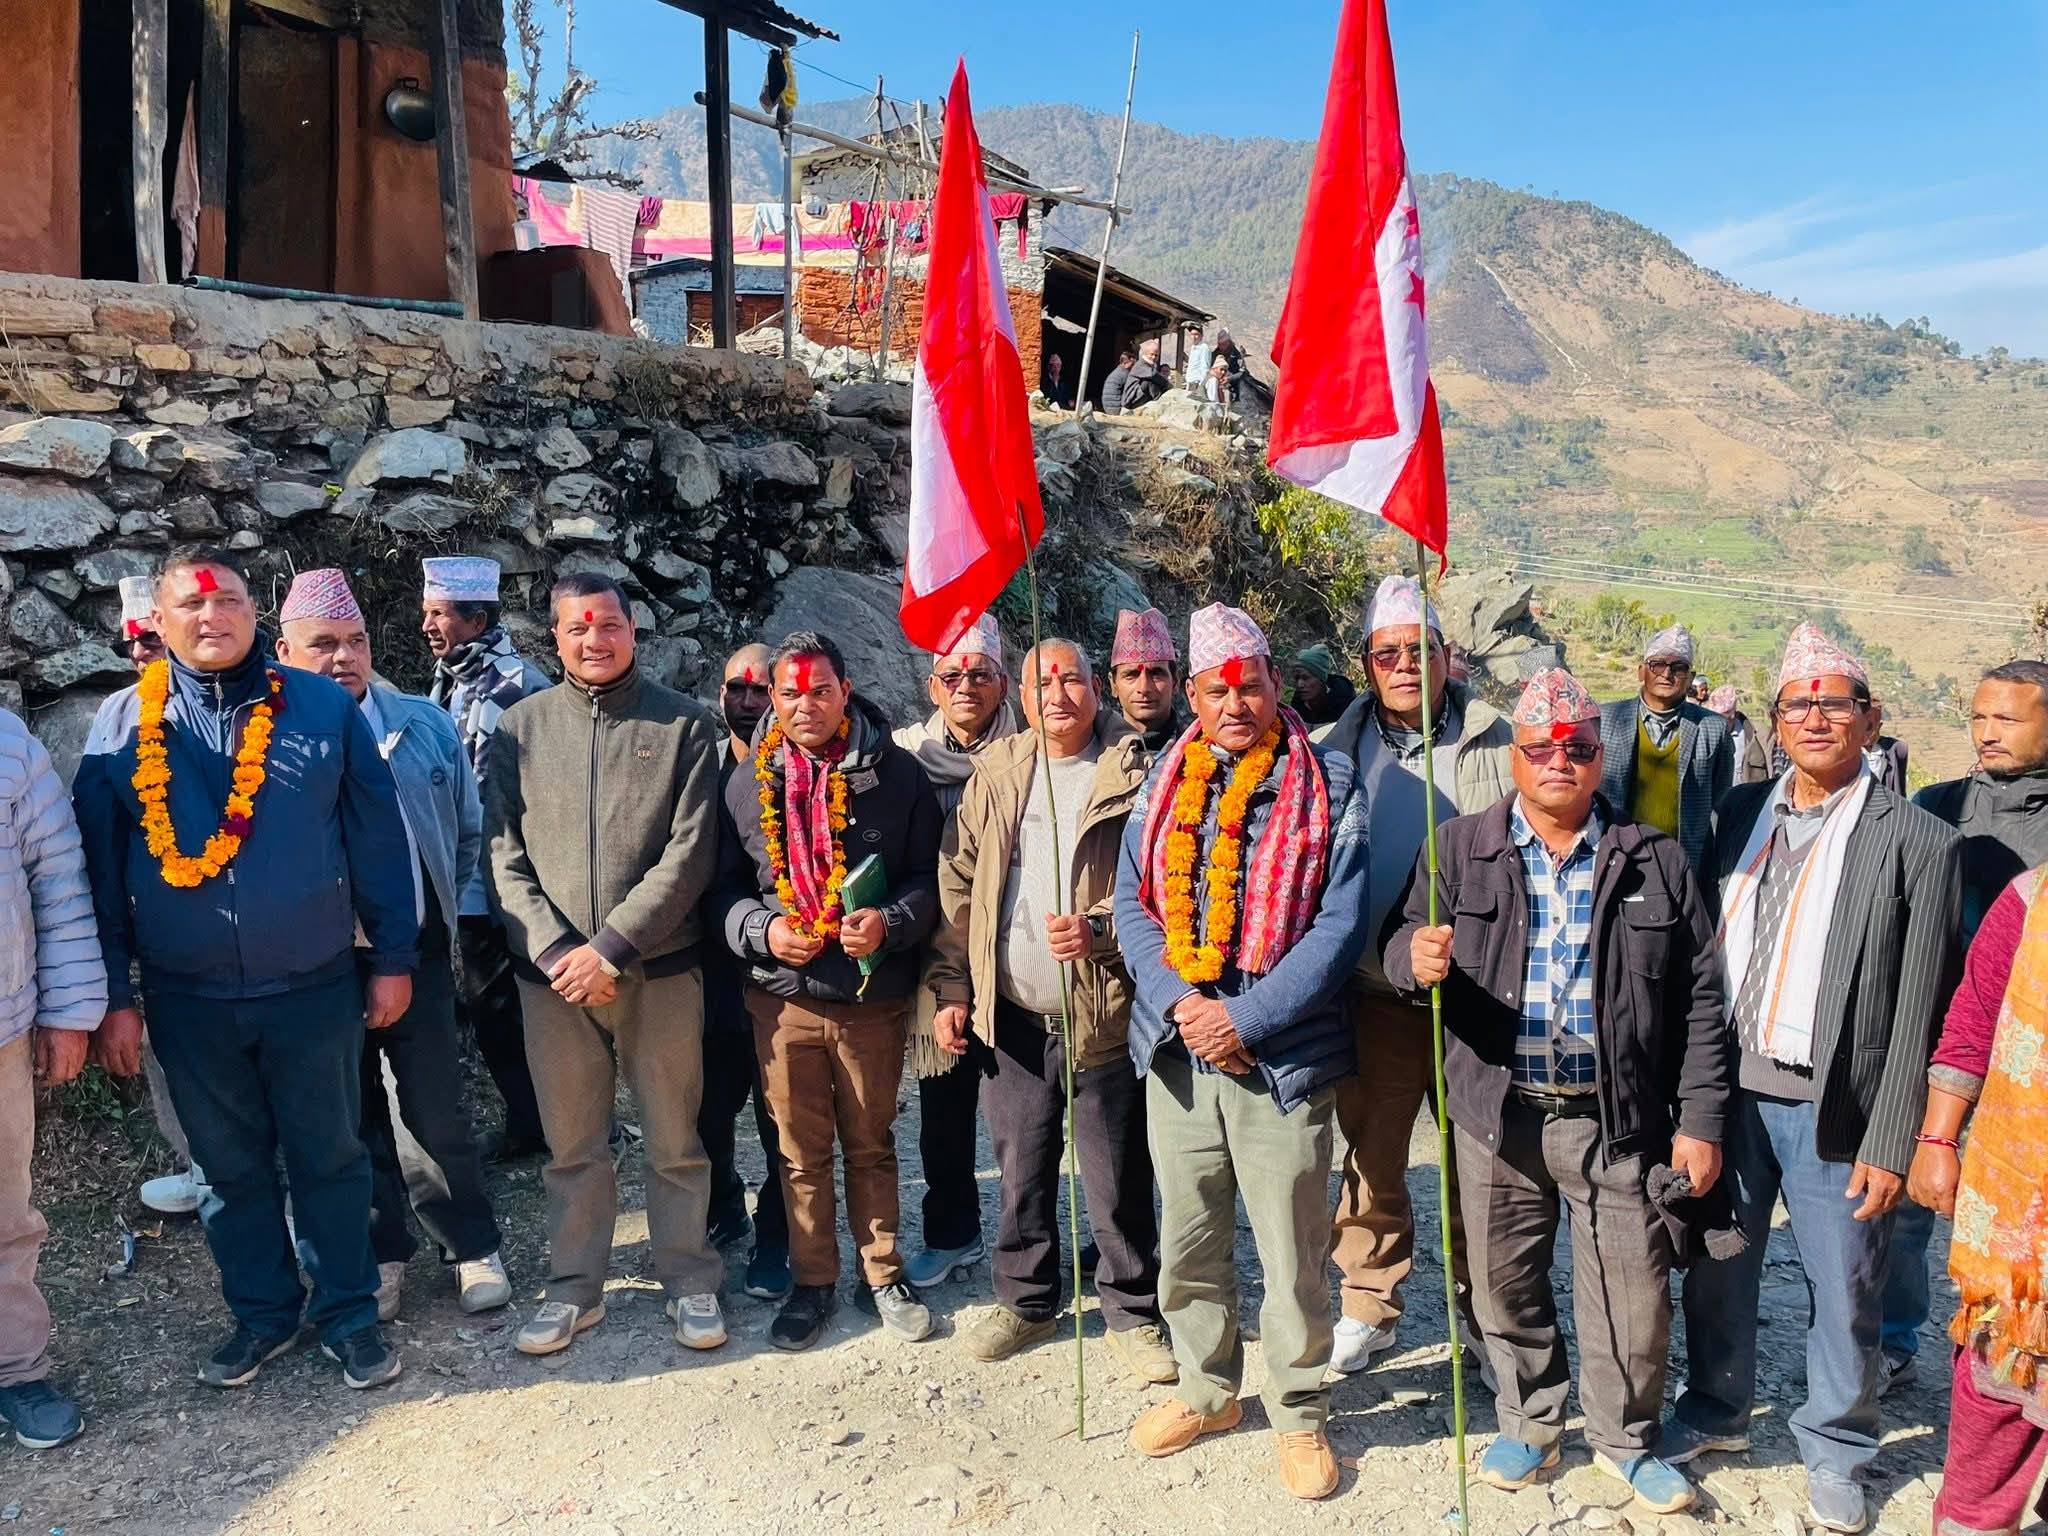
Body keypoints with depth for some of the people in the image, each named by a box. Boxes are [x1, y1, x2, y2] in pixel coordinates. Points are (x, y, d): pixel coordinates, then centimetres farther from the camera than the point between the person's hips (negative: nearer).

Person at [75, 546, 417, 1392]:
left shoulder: (323, 708, -3)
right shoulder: (125, 722, 0)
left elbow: (377, 839, -1)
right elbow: (98, 867, 3)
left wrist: (393, 958, -2)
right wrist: (113, 992, 2)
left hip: (314, 987, -1)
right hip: (189, 998, 2)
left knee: (330, 1157, 10)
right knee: (231, 1165, 15)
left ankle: (348, 1313, 26)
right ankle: (261, 1312, 33)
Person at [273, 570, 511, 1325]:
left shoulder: (424, 724, 0)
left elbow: (470, 829, 9)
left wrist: (445, 910, 6)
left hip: (416, 952, 1)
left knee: (436, 1112, 6)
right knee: (355, 1118, 13)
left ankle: (473, 1246, 23)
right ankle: (383, 1253, 30)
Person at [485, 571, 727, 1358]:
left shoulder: (684, 724, -2)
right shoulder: (520, 726, 4)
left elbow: (690, 853, -8)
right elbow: (505, 855, 1)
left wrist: (611, 948, -13)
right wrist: (554, 948, -11)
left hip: (659, 968, -1)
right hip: (552, 972, 2)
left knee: (675, 1139, 9)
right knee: (571, 1144, 13)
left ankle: (689, 1278, 25)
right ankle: (574, 1286, 29)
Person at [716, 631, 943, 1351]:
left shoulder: (896, 774, -3)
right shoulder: (748, 784, 3)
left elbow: (928, 876, 1)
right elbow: (725, 885, 9)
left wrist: (890, 923, -17)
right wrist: (761, 929, -10)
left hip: (874, 995, -1)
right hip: (783, 995, 2)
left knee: (871, 1144, 13)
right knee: (800, 1150, 12)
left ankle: (883, 1275, 30)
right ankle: (813, 1282, 28)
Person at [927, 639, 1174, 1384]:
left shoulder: (1133, 776, -4)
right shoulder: (994, 775, 8)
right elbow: (958, 886, 10)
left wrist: (1103, 931, -20)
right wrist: (952, 988, 6)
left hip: (1104, 1014, -3)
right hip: (1012, 1015, 4)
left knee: (1119, 1179, 6)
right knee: (1021, 1169, 16)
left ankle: (1133, 1314, 23)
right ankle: (1025, 1301, 34)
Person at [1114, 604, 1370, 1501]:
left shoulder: (1327, 785, -5)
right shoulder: (1165, 780, 7)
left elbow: (1340, 924, -10)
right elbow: (1133, 903, 4)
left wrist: (1246, 1018, -16)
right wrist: (1177, 1002, -11)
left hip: (1282, 1056, -3)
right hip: (1177, 1052, 4)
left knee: (1293, 1253, 6)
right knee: (1188, 1242, 16)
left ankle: (1299, 1413, 26)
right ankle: (1207, 1388, 37)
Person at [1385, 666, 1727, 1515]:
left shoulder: (1653, 861, 3)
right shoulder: (1460, 848, 3)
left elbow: (1699, 998, 3)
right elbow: (1403, 949, 0)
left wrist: (1700, 1120, -1)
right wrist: (1418, 958, -25)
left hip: (1618, 1119, 0)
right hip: (1498, 1115, 1)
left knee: (1632, 1293, 7)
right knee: (1506, 1283, 12)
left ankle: (1625, 1439, 32)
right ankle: (1530, 1426, 36)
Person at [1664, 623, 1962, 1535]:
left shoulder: (1918, 842, -7)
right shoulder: (1739, 815, 6)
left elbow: (1916, 1010, -8)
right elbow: (1703, 955, 7)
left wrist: (1890, 1144, -11)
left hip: (1833, 1106, -4)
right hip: (1728, 1088, 4)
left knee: (1843, 1297, 9)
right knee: (1715, 1267, 16)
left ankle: (1834, 1452, 31)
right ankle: (1715, 1411, 38)